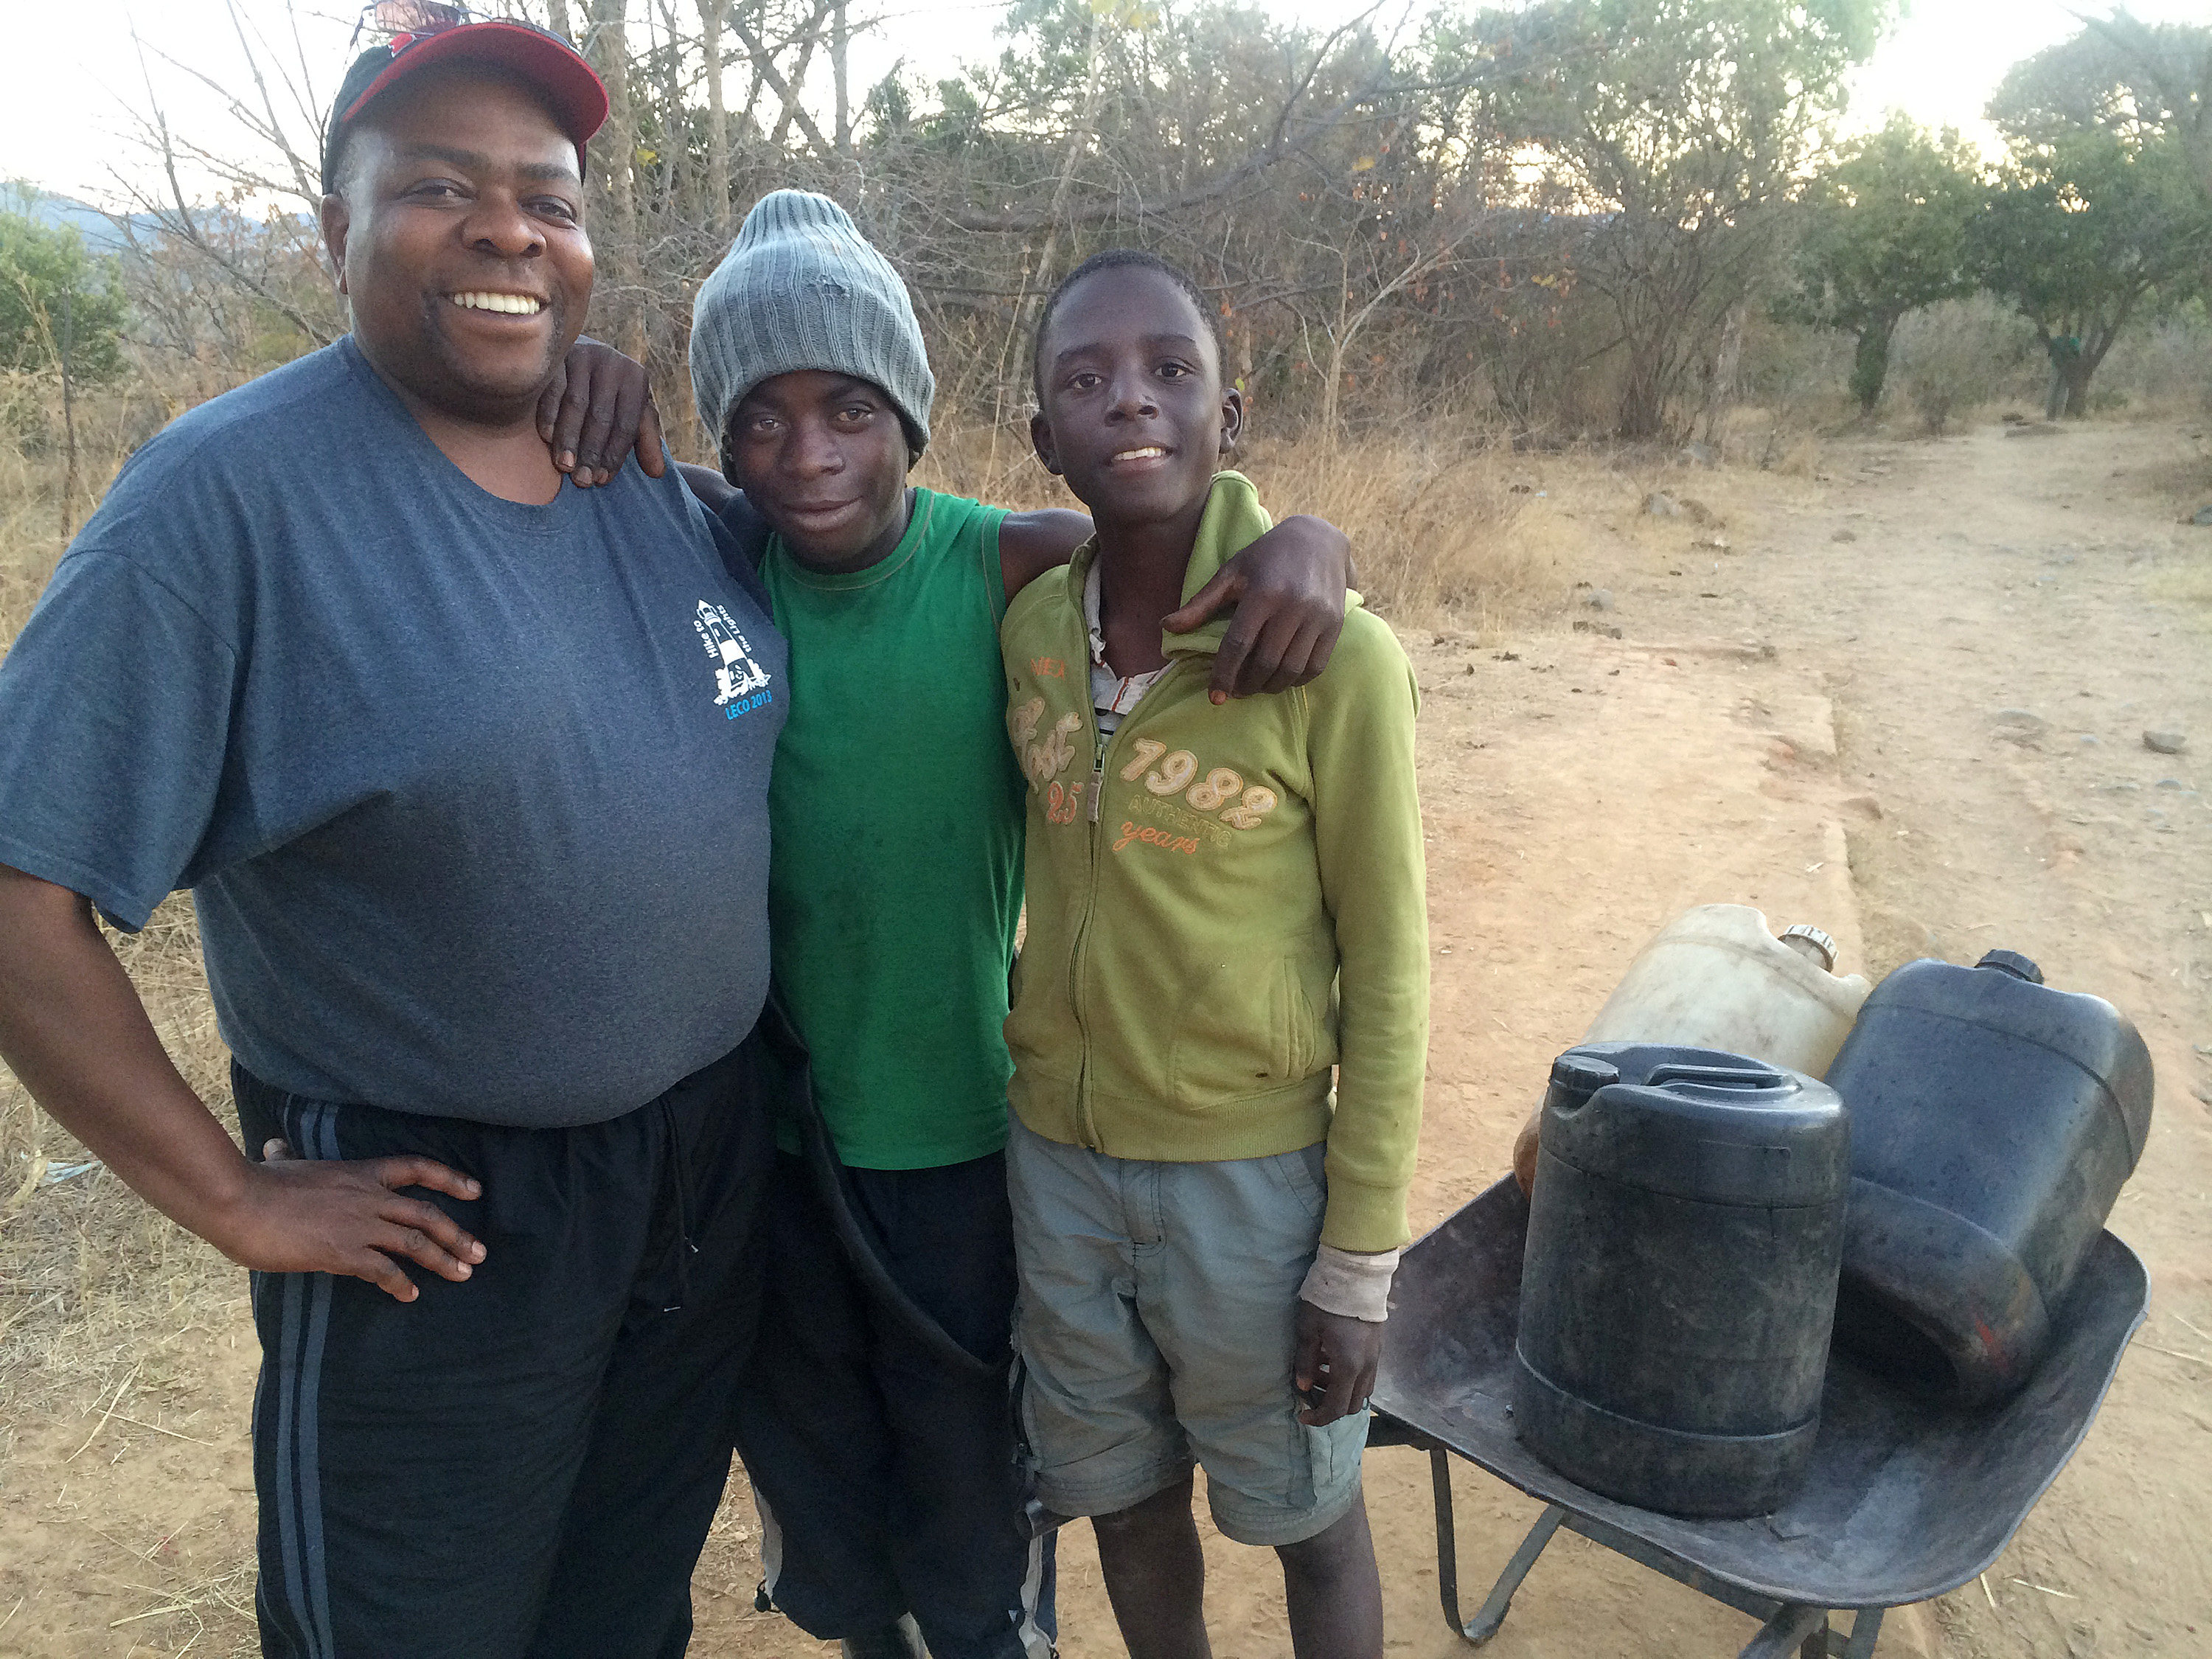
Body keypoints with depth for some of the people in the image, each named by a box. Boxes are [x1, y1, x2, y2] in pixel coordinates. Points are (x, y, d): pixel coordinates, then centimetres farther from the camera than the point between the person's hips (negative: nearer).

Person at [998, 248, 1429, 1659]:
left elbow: (1387, 969, -12)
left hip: (1250, 1170, -4)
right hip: (1058, 1155, 4)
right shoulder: (1028, 627, -5)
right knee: (1126, 1495, 23)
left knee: (1307, 1516, 18)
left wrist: (1357, 1265, -9)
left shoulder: (1338, 660, -19)